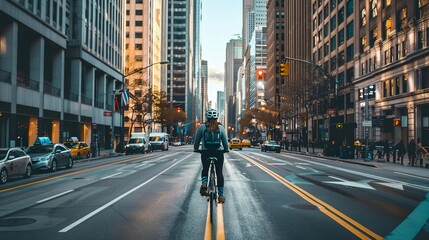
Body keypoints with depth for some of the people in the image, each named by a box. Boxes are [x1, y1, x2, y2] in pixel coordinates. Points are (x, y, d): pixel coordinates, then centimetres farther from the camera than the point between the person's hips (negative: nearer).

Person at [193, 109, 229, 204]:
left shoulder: (202, 127, -1)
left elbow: (196, 140, 5)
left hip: (205, 152, 0)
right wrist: (226, 149, 23)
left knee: (205, 170, 22)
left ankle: (204, 183, -8)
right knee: (219, 173, 10)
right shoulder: (221, 127, 0)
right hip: (218, 152, 0)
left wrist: (196, 149, 23)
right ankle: (221, 195, 12)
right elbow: (225, 141, 5)